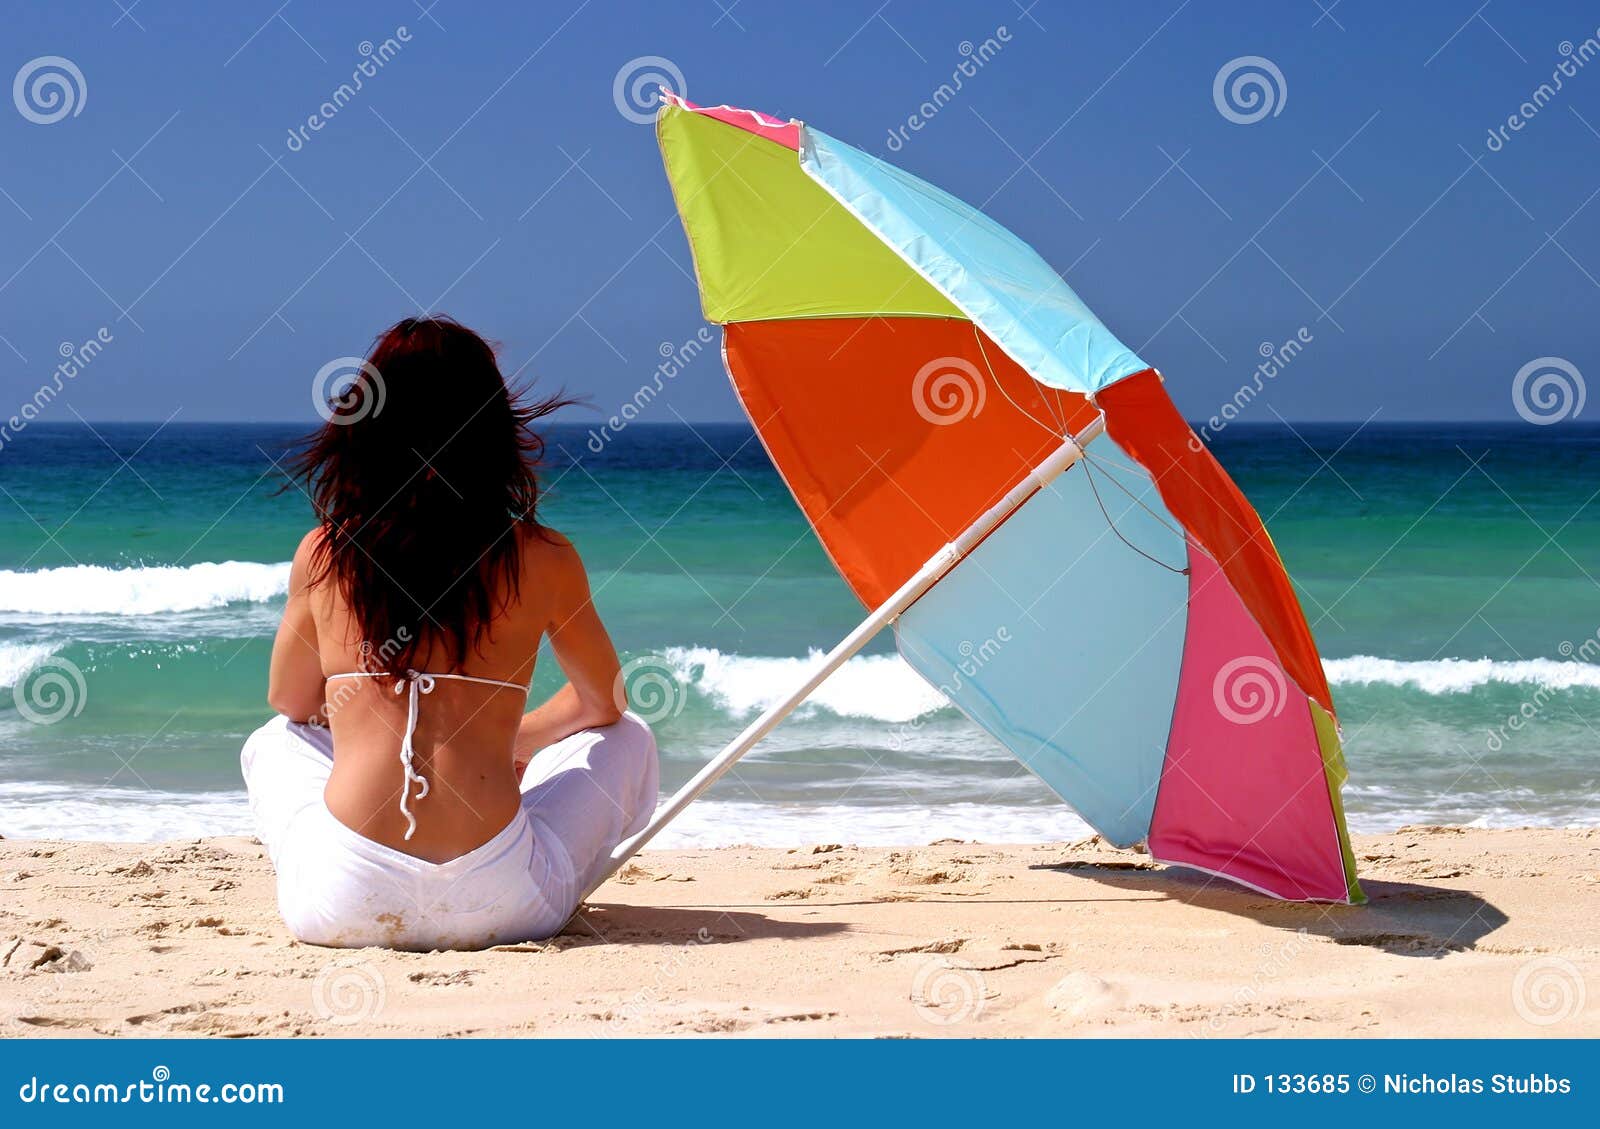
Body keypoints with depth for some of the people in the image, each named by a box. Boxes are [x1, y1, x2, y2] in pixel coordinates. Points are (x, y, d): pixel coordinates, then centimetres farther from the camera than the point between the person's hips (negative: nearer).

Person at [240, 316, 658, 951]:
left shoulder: (322, 555, 4)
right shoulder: (543, 559, 1)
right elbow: (603, 702, 20)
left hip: (341, 908, 1)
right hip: (496, 907, -1)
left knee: (273, 743, 35)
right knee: (629, 740, 27)